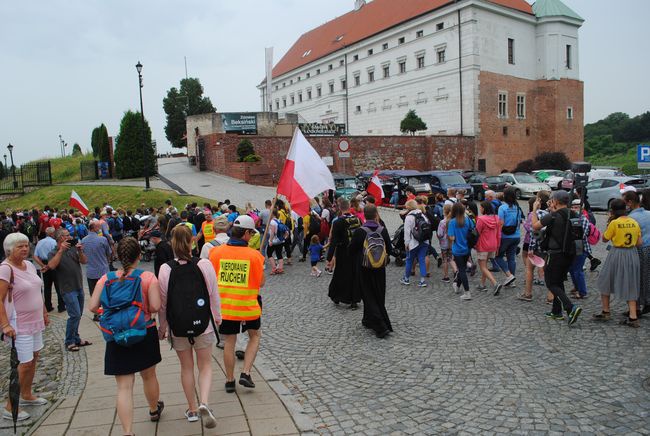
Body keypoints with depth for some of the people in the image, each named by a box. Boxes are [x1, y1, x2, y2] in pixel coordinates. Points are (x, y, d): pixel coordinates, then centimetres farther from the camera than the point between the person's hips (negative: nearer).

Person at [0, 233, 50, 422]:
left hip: (34, 321, 8)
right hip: (19, 325, -8)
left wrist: (44, 313, 20)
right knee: (25, 364, -5)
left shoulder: (29, 265, 6)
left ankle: (26, 395, 34)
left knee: (34, 357, 17)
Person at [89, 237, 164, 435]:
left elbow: (93, 307, -7)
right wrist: (144, 309, 3)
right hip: (145, 333, 0)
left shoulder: (106, 279, -6)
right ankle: (154, 410, 46)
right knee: (149, 376, 23)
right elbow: (155, 306, -18)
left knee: (124, 386, 4)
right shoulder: (148, 278, -13)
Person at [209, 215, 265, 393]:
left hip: (225, 306, 2)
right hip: (248, 306, -2)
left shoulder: (216, 252, -6)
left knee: (229, 342, 15)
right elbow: (261, 283, -5)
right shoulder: (254, 255, -14)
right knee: (255, 336, 21)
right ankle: (245, 373, 12)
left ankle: (230, 381, 26)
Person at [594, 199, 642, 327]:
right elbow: (640, 243, 3)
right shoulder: (634, 223, 1)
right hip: (632, 255, 5)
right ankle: (633, 317, 6)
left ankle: (606, 312, 19)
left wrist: (608, 223, 2)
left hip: (617, 254, -5)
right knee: (630, 285, 12)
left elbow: (604, 239, -3)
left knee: (605, 281, 13)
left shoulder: (614, 223, -13)